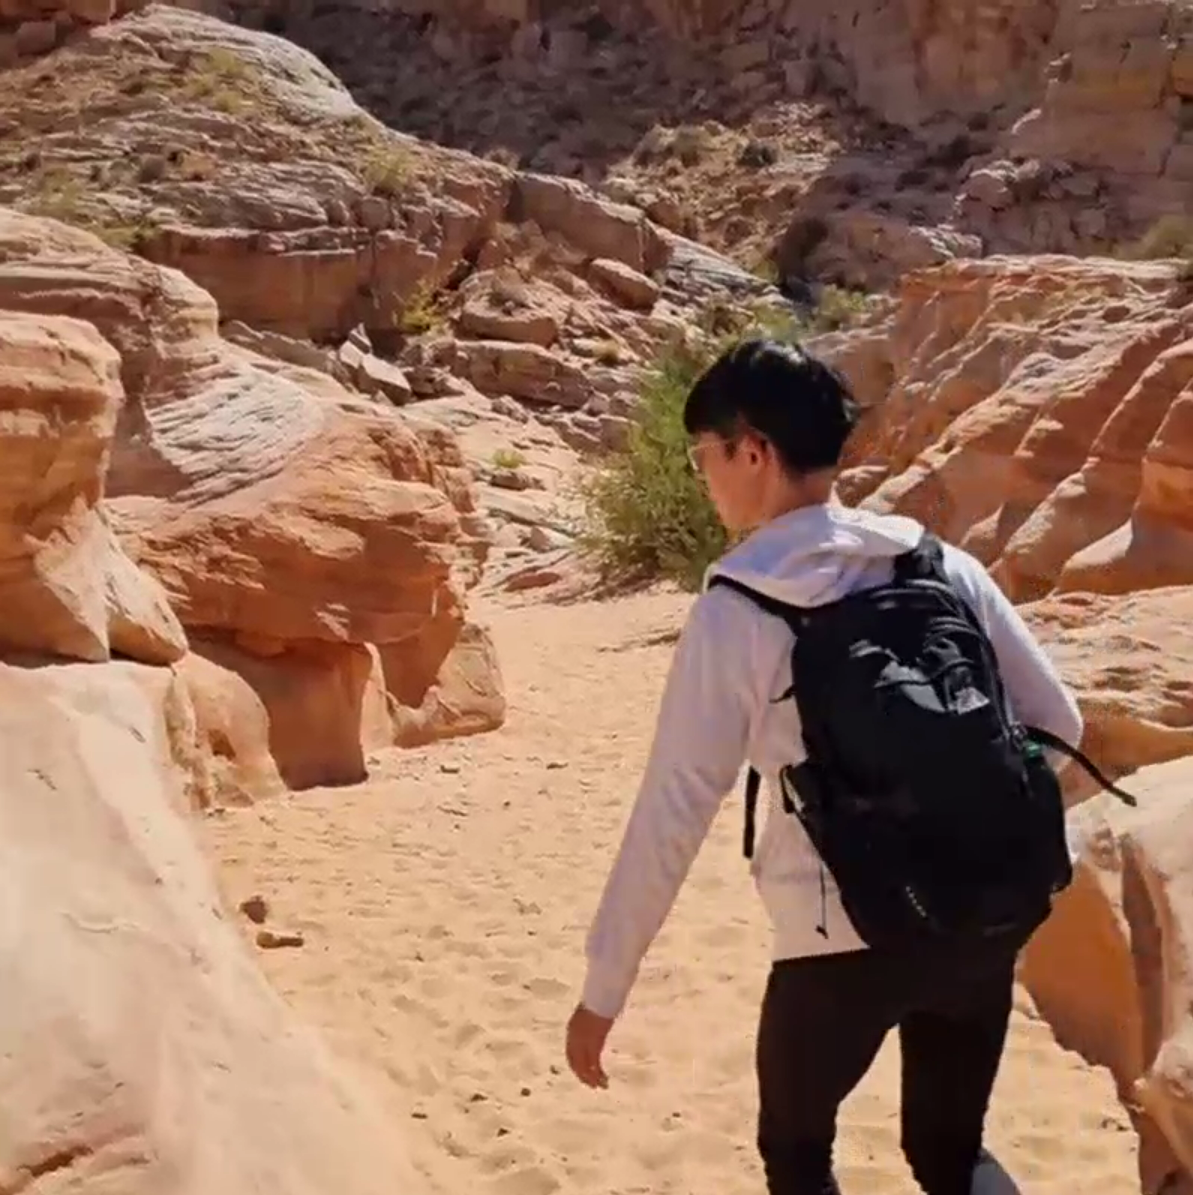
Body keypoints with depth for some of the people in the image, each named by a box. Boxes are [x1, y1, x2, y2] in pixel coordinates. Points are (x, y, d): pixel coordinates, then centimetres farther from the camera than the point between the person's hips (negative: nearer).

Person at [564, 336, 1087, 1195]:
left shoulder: (737, 612, -11)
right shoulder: (943, 566, 1)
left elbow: (674, 809, -11)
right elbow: (1056, 724, 5)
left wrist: (604, 989, -5)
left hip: (844, 940, -4)